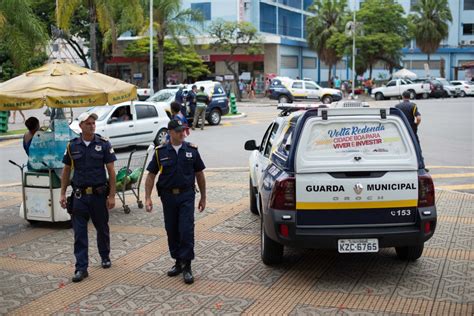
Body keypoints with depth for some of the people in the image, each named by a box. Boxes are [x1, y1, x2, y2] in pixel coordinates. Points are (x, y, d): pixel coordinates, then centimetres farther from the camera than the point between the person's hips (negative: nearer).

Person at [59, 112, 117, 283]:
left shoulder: (104, 144, -4)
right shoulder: (72, 146, 2)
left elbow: (111, 171, -3)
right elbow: (66, 170, 10)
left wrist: (112, 195, -7)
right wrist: (63, 194, 5)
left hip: (99, 194, -1)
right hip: (79, 195, 1)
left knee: (102, 228, 14)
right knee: (79, 232, -1)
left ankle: (105, 257, 37)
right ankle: (81, 268, 3)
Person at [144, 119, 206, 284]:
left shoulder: (192, 150, 2)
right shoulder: (160, 152, 1)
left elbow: (199, 174, 8)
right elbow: (151, 175, 3)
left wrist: (203, 197, 9)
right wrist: (147, 198, -6)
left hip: (187, 196, -1)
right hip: (168, 196, 2)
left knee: (186, 231, -9)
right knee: (172, 231, 10)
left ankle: (187, 266, -2)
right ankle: (178, 261, 25)